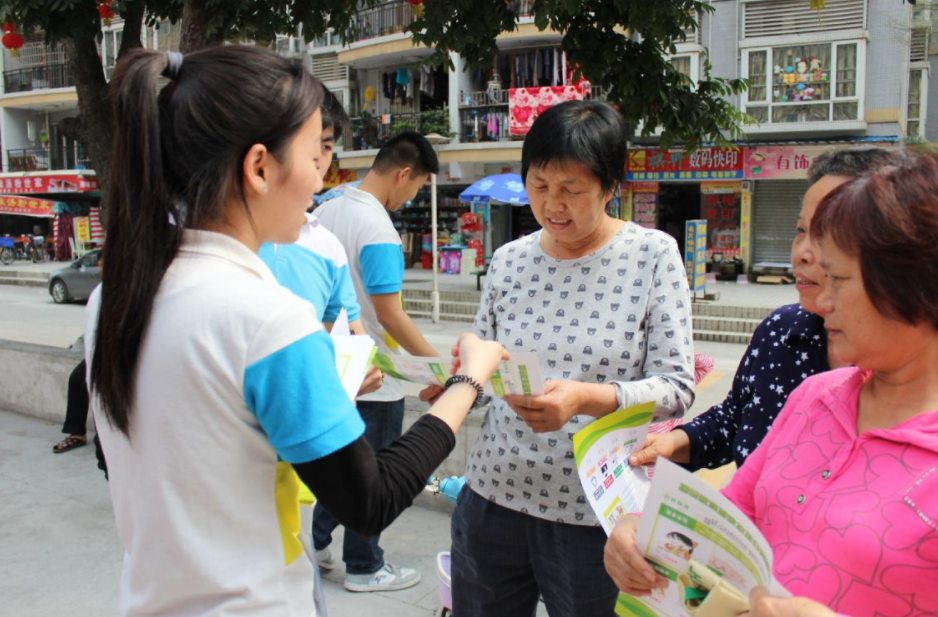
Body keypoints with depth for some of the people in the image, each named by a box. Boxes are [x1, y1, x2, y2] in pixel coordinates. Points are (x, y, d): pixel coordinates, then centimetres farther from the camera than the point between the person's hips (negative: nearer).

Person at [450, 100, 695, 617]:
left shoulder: (653, 256, -6)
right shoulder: (508, 261, 4)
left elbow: (677, 386, -11)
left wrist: (585, 397, -27)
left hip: (592, 514, -3)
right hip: (493, 496, 4)